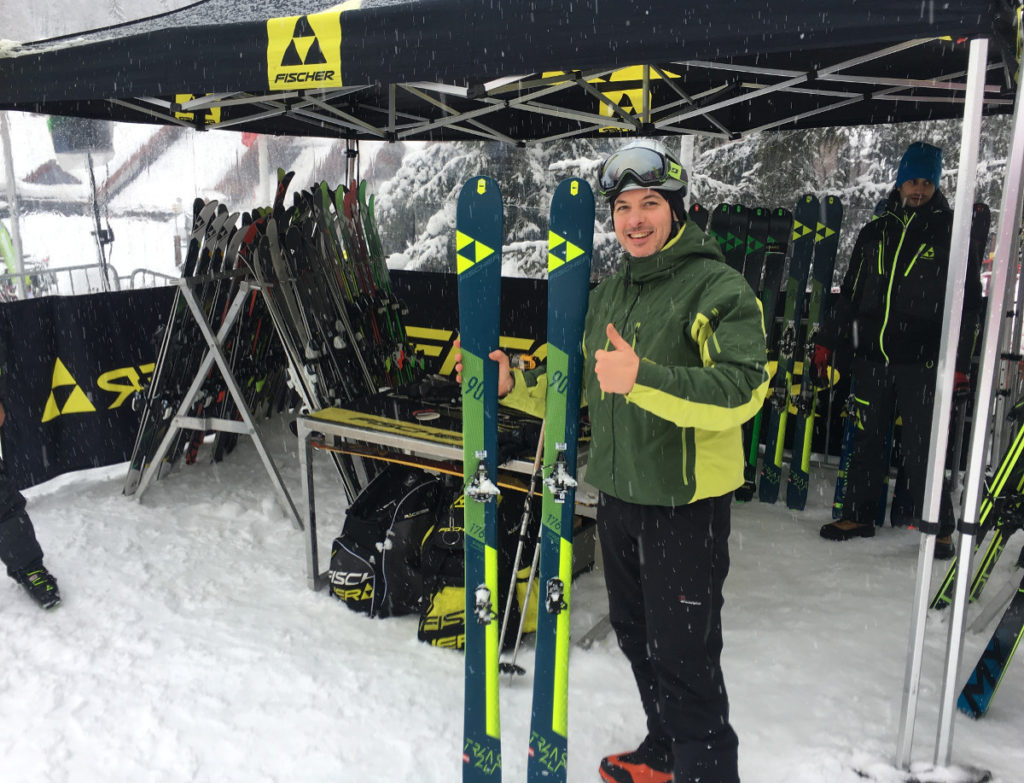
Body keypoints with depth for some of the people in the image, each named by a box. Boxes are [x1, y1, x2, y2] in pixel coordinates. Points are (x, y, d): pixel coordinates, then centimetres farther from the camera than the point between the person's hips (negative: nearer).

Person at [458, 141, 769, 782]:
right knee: (636, 634, 22)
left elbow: (741, 390, -27)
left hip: (687, 502, -8)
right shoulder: (609, 293, 11)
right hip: (617, 495, 8)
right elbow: (580, 387, 17)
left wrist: (643, 379, -38)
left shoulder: (719, 289, -13)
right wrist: (515, 387, 1)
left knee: (683, 655, 0)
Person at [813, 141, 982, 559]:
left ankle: (939, 528, 14)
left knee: (920, 448, -2)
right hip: (871, 356, 4)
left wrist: (960, 361, -6)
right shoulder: (876, 231, 12)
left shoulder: (952, 233, 2)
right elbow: (850, 293, 16)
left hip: (921, 360, -4)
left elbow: (967, 302, 0)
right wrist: (827, 342, 13)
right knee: (866, 439, 11)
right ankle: (858, 516, 24)